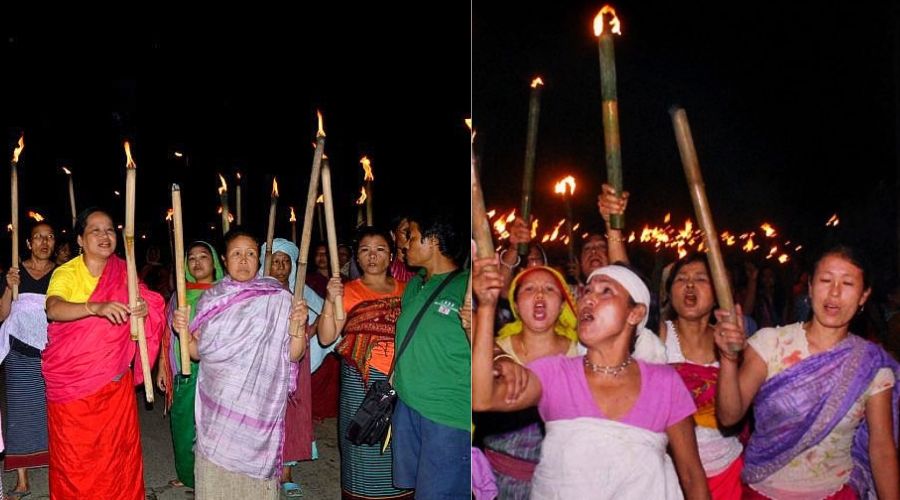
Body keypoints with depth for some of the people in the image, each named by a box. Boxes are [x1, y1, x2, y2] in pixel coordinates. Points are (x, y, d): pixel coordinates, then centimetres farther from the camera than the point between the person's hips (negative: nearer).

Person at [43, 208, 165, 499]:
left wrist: (144, 309, -15)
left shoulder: (124, 273, 2)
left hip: (116, 381, 3)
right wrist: (95, 307, -45)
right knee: (74, 456, 5)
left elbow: (152, 303, 9)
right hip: (71, 381, -3)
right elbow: (53, 310, -26)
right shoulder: (66, 273, -8)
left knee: (118, 451, 9)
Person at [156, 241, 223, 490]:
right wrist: (162, 367, 10)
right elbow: (168, 334, 13)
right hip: (183, 371, 3)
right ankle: (187, 474, 23)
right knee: (183, 421, 7)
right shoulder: (180, 294, 11)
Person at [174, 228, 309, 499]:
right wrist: (183, 331, -7)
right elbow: (198, 351, 10)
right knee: (215, 476, 7)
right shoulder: (210, 299, 6)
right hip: (216, 406, 3)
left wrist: (300, 326, -20)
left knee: (254, 477, 2)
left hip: (259, 408, -2)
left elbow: (293, 355, -3)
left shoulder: (278, 300, -3)